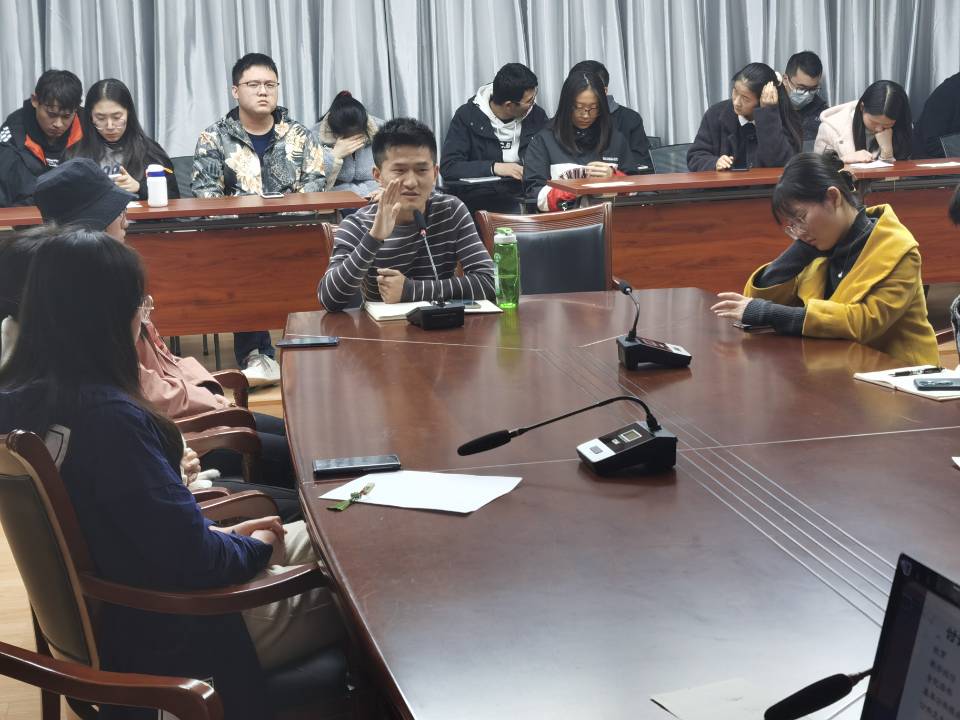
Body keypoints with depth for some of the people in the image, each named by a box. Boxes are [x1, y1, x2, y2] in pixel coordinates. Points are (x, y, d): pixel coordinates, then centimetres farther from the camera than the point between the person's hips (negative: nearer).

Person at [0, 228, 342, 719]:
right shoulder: (106, 415, -31)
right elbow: (191, 559, -26)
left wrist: (221, 535, 7)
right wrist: (255, 548, -6)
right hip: (163, 637, -8)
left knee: (311, 536, 20)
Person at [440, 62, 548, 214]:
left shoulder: (537, 115, 8)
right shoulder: (467, 116, -3)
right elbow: (448, 167, -11)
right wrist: (494, 167, -20)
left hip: (529, 196, 5)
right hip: (481, 199, -5)